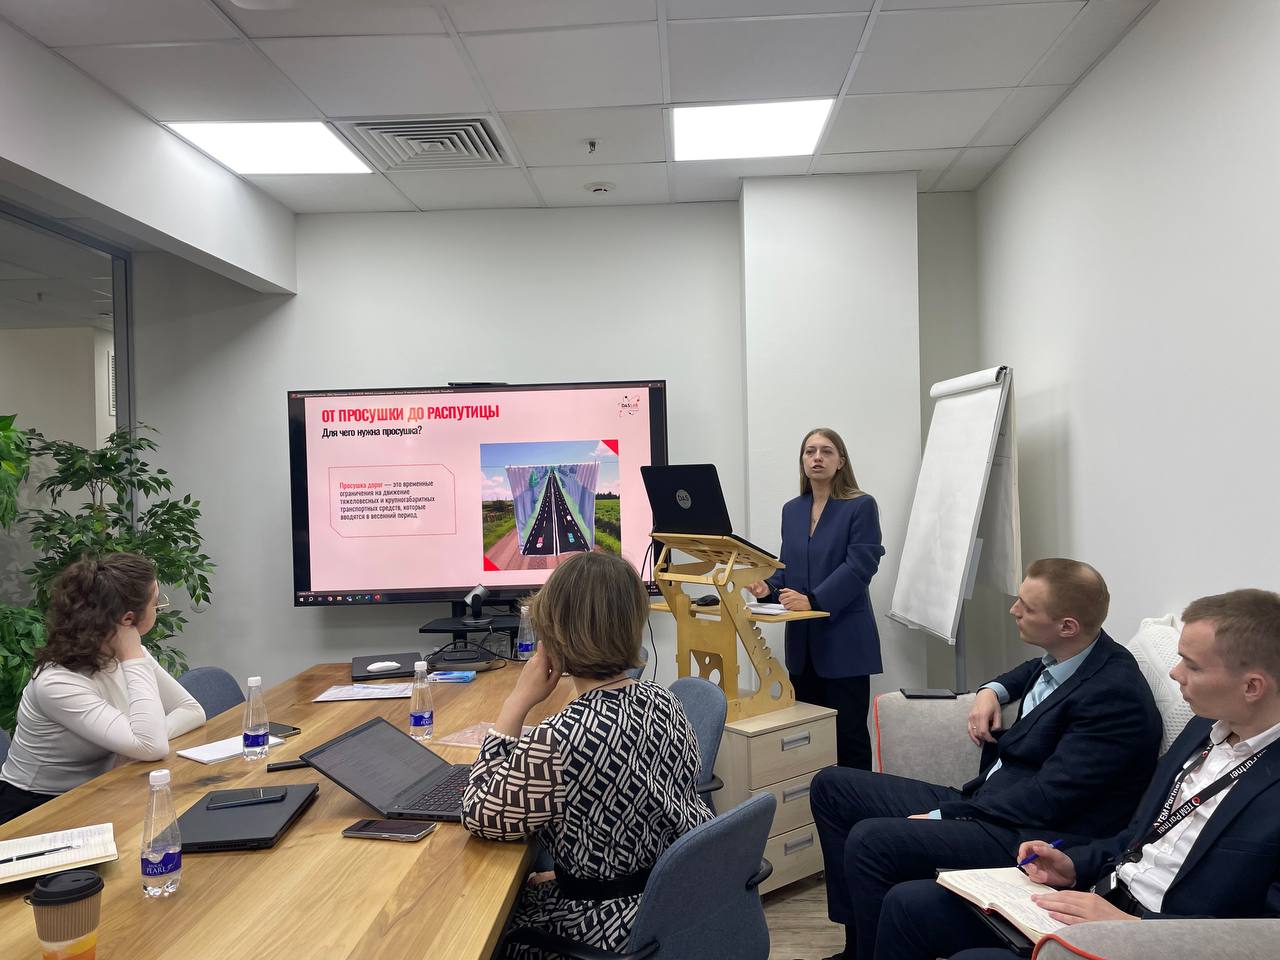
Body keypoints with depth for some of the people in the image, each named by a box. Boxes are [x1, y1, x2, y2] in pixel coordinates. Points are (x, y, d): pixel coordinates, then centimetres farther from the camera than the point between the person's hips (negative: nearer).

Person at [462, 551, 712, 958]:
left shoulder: (557, 741, -31)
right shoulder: (663, 701, -8)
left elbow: (478, 816, -14)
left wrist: (518, 701, -16)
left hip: (620, 926, -6)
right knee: (524, 888, 25)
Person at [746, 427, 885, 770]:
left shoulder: (861, 507, -5)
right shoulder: (791, 510, 13)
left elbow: (859, 565, -15)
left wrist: (813, 600, -24)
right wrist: (769, 587, -4)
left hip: (844, 640, -6)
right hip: (803, 639, 6)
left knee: (848, 733, -1)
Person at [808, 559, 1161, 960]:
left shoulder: (1116, 693, -21)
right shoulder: (1067, 654, 5)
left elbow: (1048, 797, -23)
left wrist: (942, 816, -18)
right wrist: (993, 690, 10)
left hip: (1032, 837, -10)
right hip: (981, 798, 10)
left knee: (870, 840, -29)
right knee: (831, 786, 6)